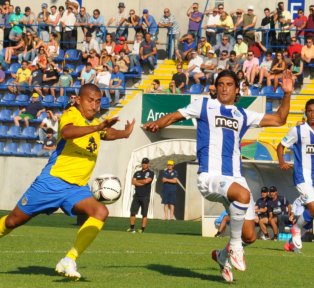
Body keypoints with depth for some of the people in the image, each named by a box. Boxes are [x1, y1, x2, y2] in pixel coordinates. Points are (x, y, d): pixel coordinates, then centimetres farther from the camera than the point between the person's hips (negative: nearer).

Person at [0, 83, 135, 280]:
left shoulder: (96, 124, 14)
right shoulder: (71, 115, -10)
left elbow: (108, 134, 41)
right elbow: (66, 132, -37)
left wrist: (124, 133, 26)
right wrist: (97, 127, -46)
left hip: (78, 188, 6)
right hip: (53, 181, -6)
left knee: (101, 212, -21)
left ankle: (69, 261, -25)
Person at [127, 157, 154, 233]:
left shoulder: (150, 173, 2)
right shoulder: (137, 173, 15)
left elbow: (146, 181, -14)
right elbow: (133, 182, 0)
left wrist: (137, 181, 0)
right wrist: (142, 183, -10)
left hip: (145, 196, -4)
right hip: (137, 195, 4)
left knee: (144, 214, -3)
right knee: (133, 212, 0)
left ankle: (142, 229, -1)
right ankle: (132, 228, 7)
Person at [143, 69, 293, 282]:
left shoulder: (243, 115, 19)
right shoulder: (204, 106, 10)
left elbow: (279, 119, 22)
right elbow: (175, 116, 10)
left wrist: (287, 94, 12)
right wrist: (157, 124, -10)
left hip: (235, 177, 5)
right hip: (210, 176, -5)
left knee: (249, 236, -2)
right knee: (243, 195, -37)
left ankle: (223, 256, 30)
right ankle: (234, 246, -18)